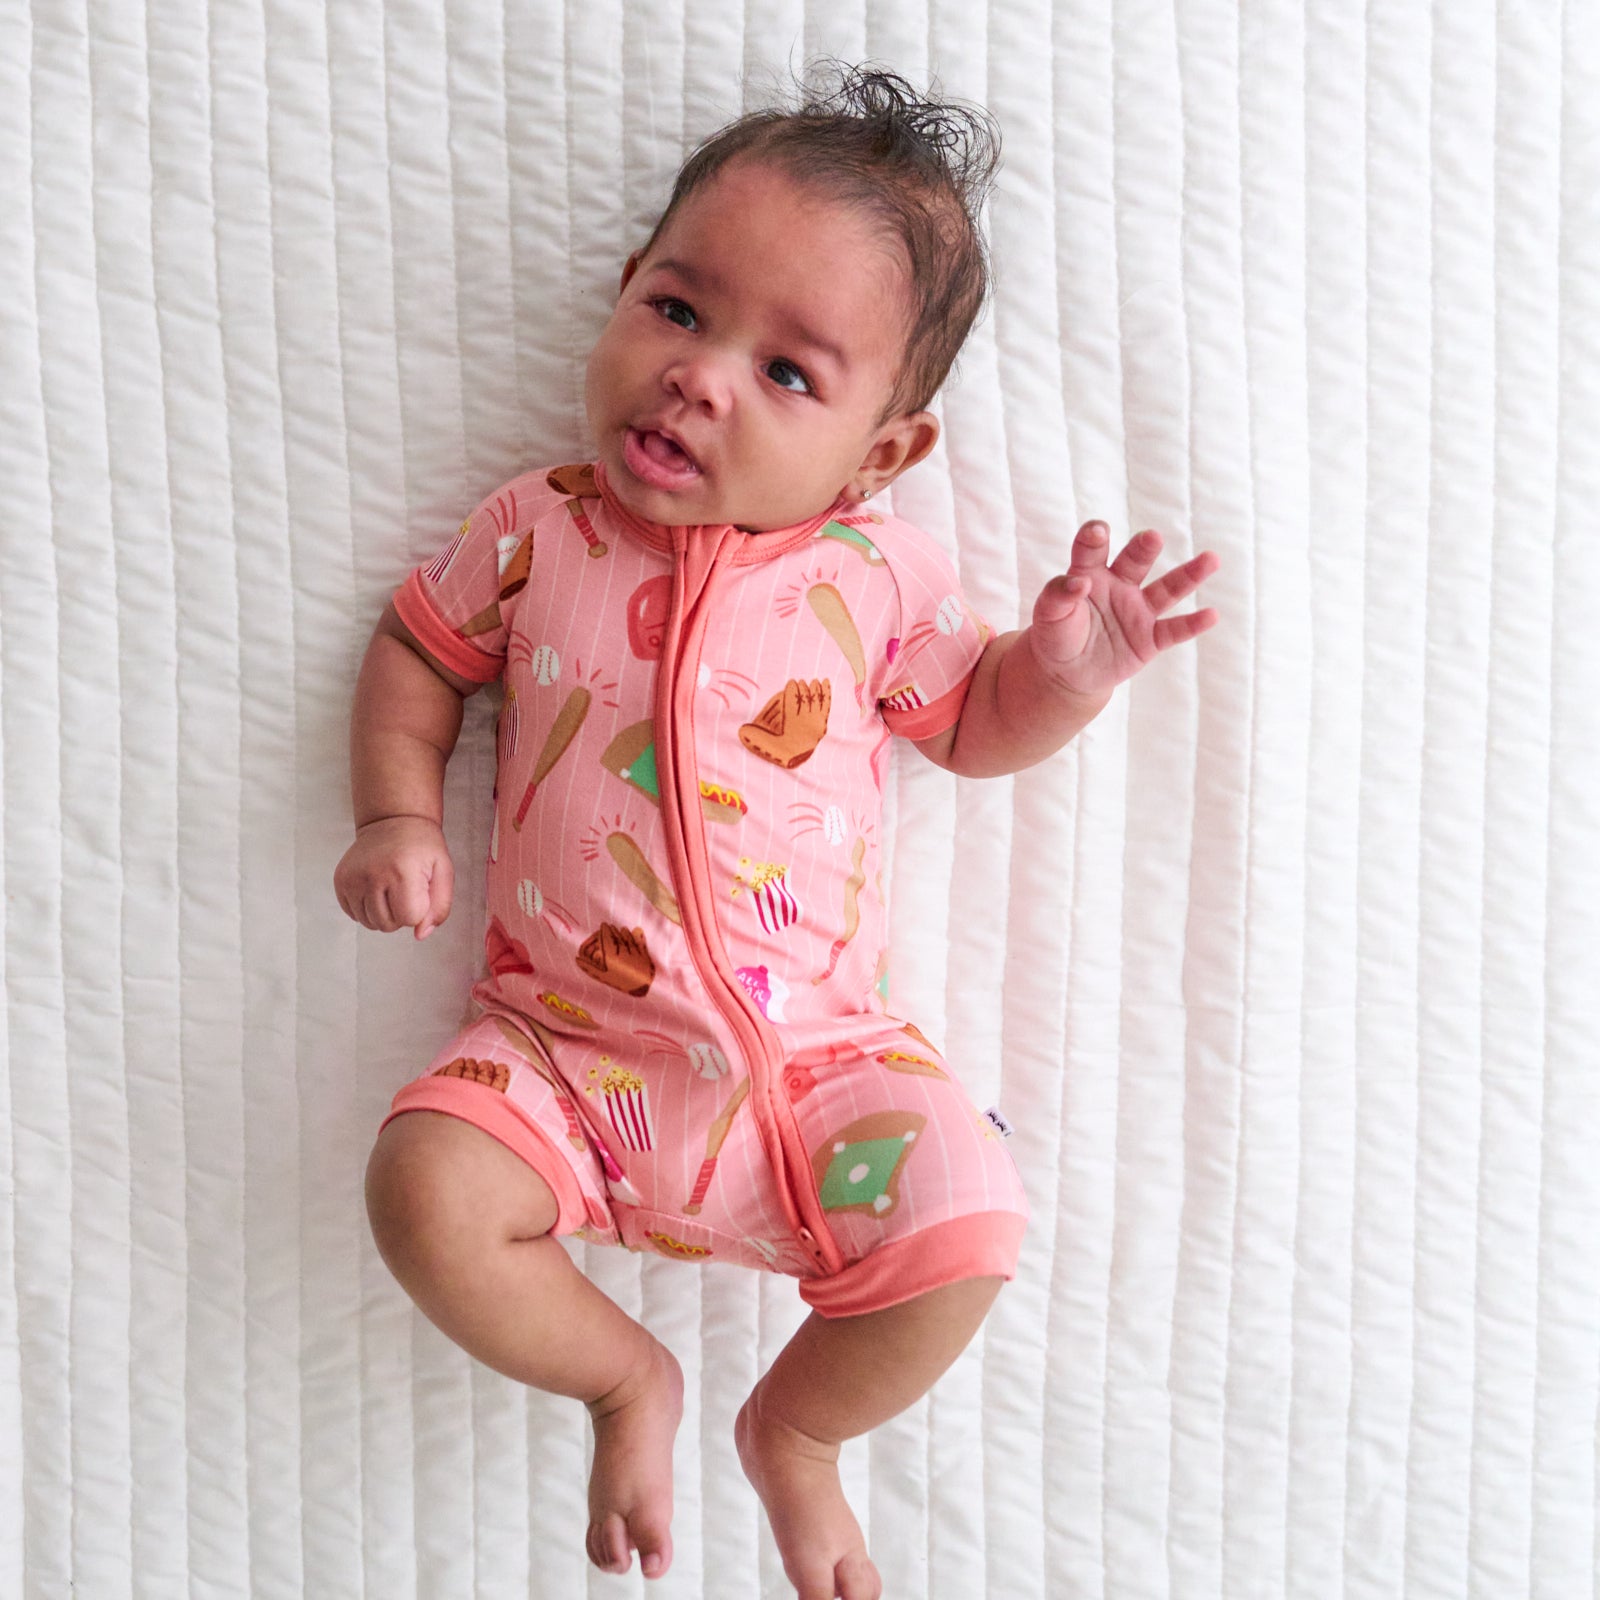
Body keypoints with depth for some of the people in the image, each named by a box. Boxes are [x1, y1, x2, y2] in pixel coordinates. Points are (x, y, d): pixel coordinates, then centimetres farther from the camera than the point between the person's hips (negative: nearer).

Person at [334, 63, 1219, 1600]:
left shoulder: (876, 576, -2)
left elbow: (971, 721, 10)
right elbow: (419, 649, 14)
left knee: (966, 1229, -19)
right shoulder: (535, 529, -1)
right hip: (565, 1041, 1)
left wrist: (1062, 669, -11)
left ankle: (794, 1427, 16)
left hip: (813, 1052, 0)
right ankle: (624, 1377, 10)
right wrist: (397, 816, -1)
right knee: (428, 1192, -23)